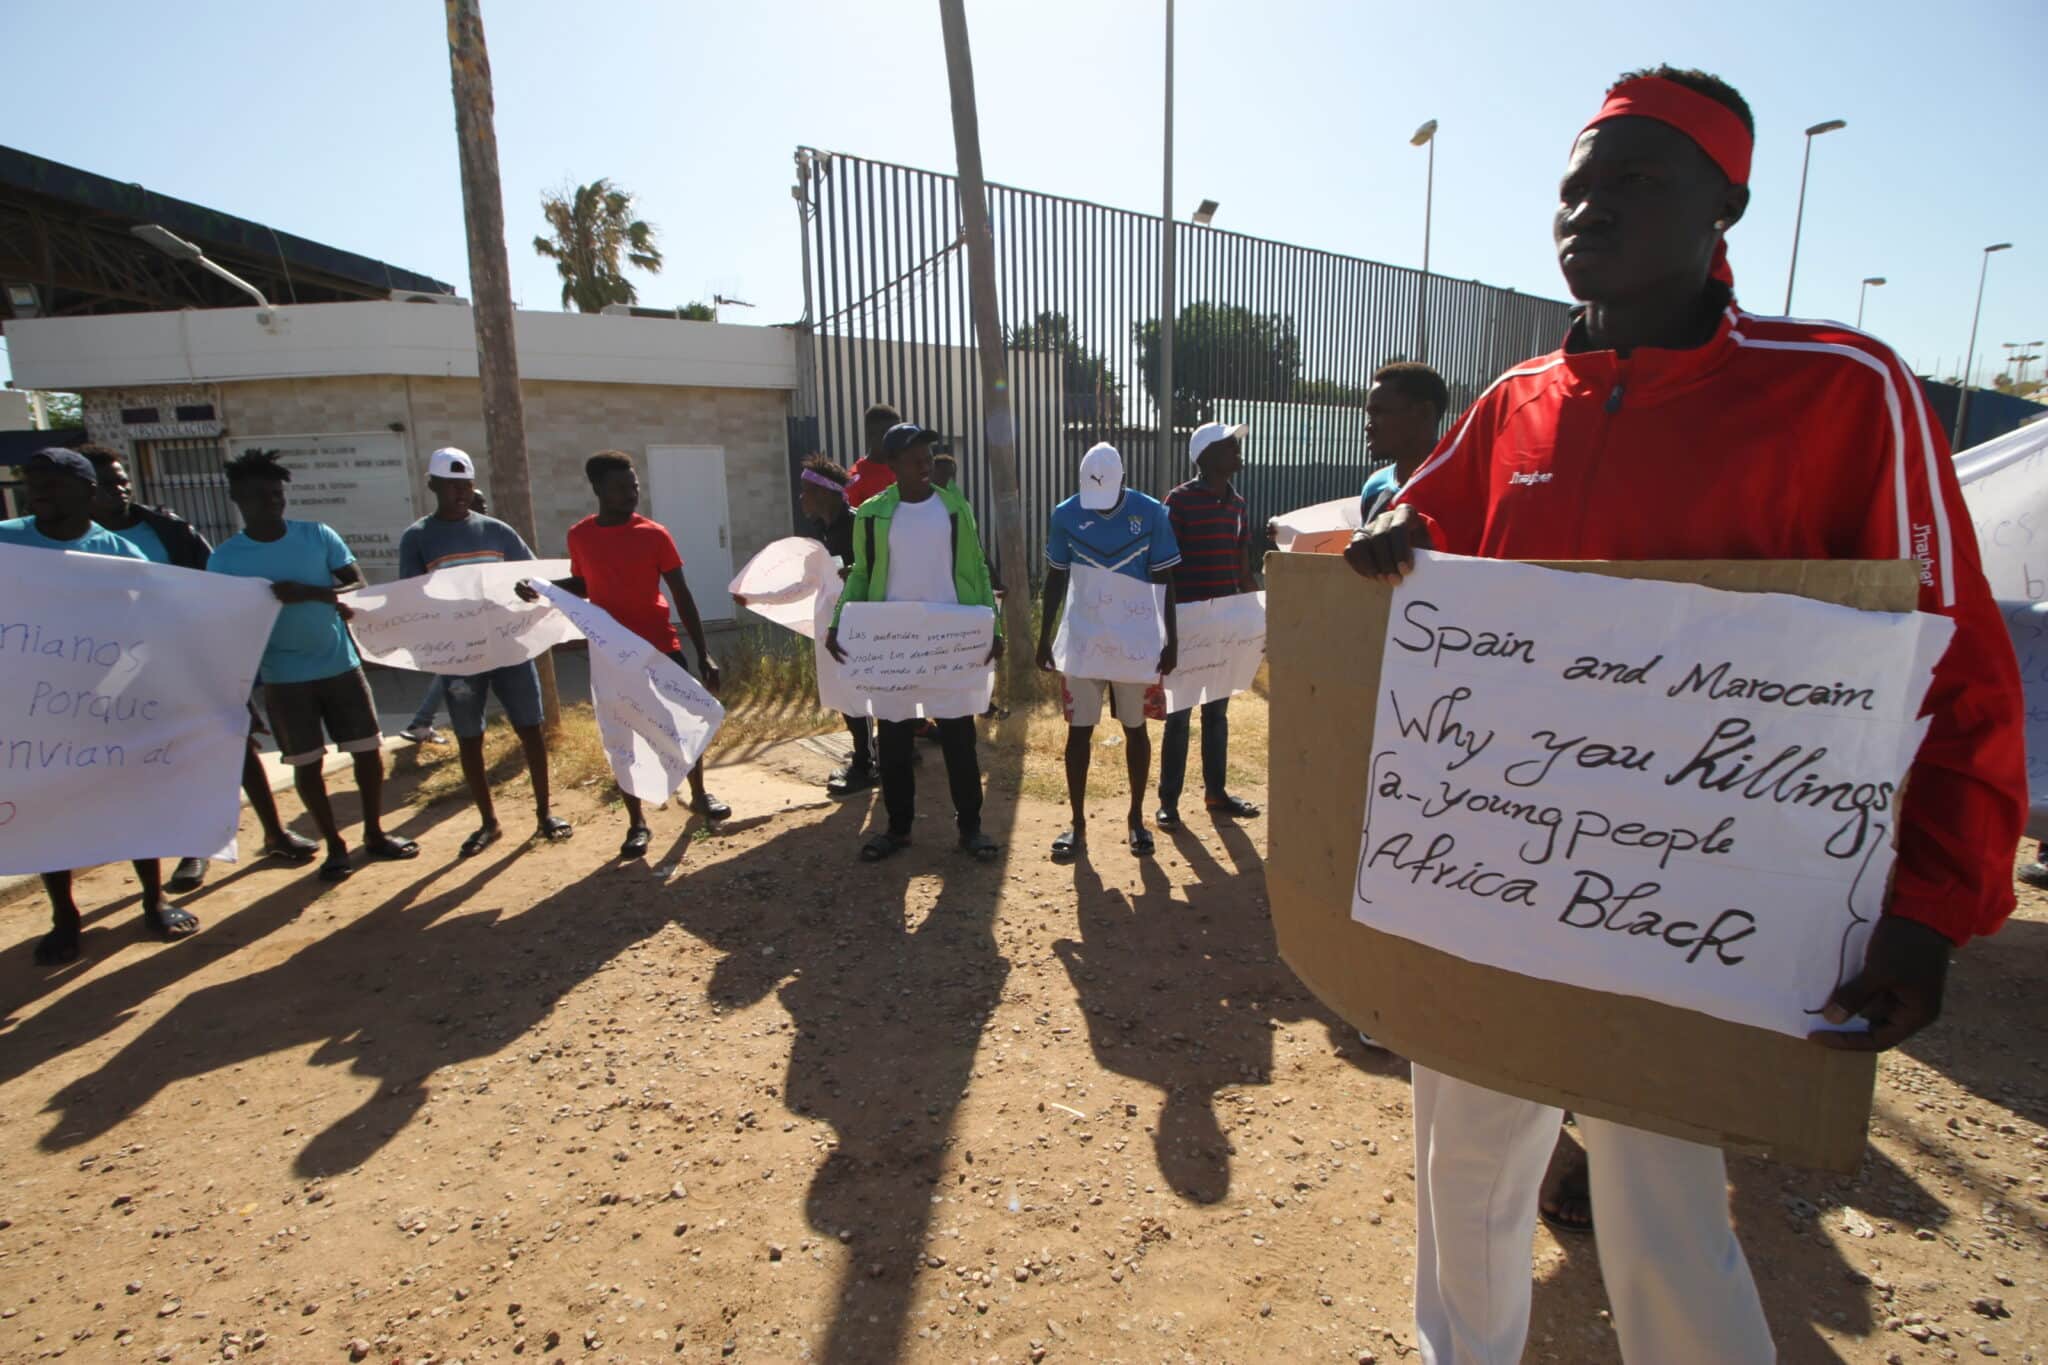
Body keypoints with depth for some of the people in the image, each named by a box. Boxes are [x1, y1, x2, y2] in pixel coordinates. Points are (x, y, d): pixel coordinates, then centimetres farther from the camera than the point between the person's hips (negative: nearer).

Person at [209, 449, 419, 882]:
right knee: (306, 762, 6)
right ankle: (335, 844, 21)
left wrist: (310, 592, -23)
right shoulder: (225, 558, -3)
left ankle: (375, 833, 24)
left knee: (369, 749, 6)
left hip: (340, 663, 1)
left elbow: (358, 588, -6)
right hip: (283, 676, -1)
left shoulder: (319, 535, -1)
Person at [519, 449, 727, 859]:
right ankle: (637, 823, 18)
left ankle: (700, 795, 33)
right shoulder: (579, 536, 0)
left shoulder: (654, 534, -7)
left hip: (662, 649, -1)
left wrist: (704, 653, -8)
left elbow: (681, 595, -5)